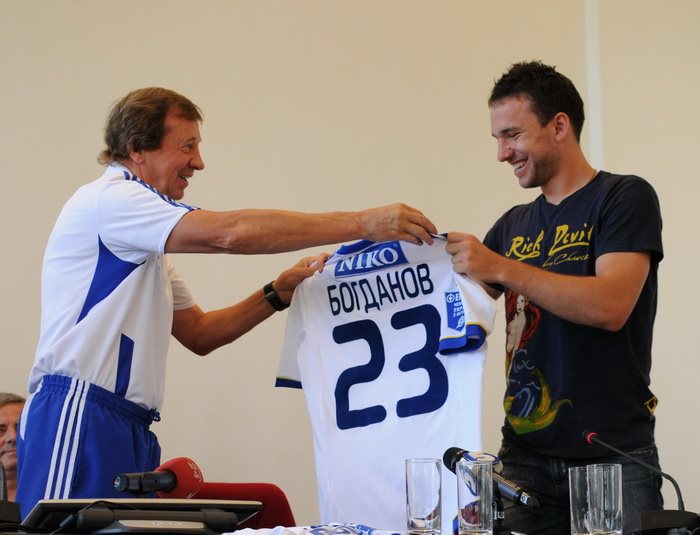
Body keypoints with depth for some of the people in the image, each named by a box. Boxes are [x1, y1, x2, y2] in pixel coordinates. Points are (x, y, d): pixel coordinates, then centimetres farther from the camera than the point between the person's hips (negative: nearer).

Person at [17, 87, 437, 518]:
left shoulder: (144, 244, 25)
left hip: (129, 428, 10)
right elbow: (230, 233, -20)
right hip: (80, 416, -10)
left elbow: (199, 333, 24)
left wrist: (279, 293, 9)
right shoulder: (108, 199, -8)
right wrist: (363, 224, -19)